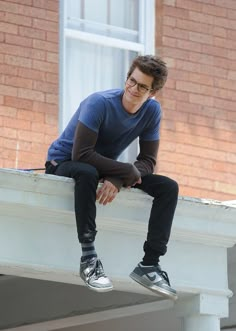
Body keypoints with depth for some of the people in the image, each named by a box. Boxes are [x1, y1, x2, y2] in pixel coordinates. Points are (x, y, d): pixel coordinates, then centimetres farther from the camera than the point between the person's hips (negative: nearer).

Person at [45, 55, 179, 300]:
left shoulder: (152, 110, -7)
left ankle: (149, 264, -15)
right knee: (88, 172, -42)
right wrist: (128, 171, -27)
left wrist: (118, 180, -29)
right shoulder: (99, 103, -23)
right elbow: (81, 154, -30)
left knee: (169, 187, -9)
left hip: (107, 168, 6)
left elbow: (147, 162, -9)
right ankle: (88, 257, -37)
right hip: (63, 164, -6)